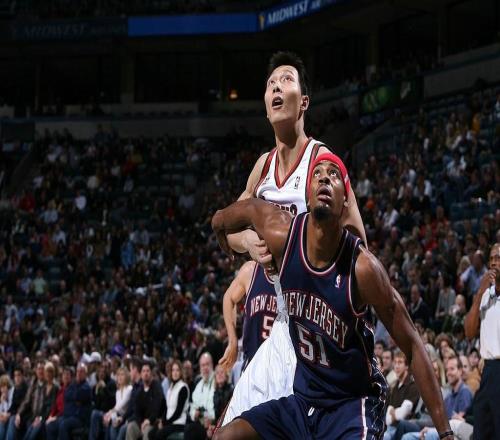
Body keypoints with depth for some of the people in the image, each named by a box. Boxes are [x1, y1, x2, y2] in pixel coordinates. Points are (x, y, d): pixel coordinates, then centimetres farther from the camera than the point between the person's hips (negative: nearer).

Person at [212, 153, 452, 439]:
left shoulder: (362, 268, -21)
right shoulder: (284, 235, -11)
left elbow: (412, 346, -14)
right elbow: (251, 207, 14)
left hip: (353, 404, -5)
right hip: (303, 401, 5)